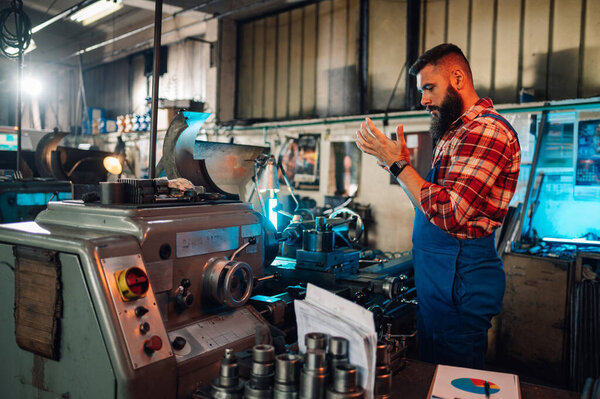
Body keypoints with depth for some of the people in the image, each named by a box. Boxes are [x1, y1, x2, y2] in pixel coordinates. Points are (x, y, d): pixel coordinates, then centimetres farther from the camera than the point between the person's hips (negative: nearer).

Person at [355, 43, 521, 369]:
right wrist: (401, 162, 5)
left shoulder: (487, 130, -17)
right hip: (435, 273, 10)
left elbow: (448, 213, -25)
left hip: (460, 277, -10)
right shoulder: (454, 131, 15)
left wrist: (398, 163, -17)